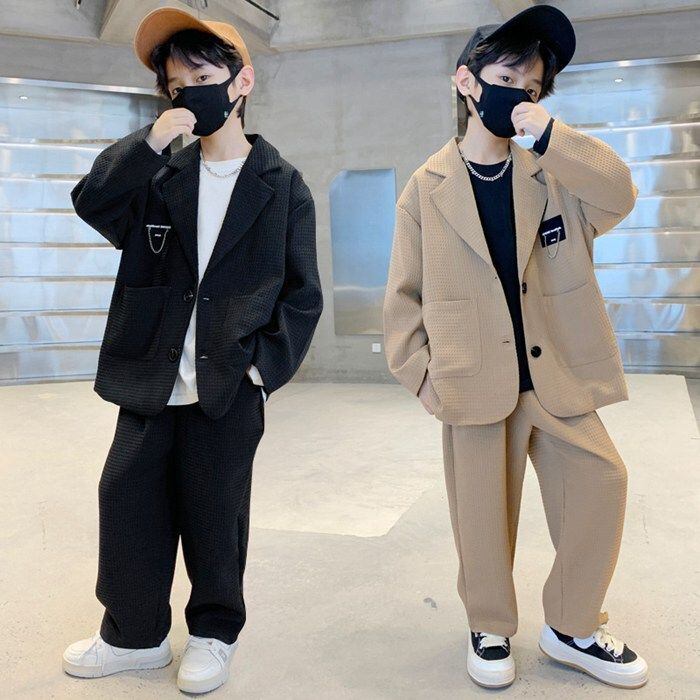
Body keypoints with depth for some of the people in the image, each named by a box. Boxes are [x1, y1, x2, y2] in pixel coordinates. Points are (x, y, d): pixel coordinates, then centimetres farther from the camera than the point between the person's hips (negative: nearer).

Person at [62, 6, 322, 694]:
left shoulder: (282, 185, 0)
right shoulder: (160, 174, 10)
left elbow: (302, 293, 0)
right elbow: (91, 201, -6)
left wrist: (267, 364, -8)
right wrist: (151, 139, -15)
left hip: (229, 389, -3)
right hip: (149, 379, 4)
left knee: (214, 514, 7)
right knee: (127, 501, 9)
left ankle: (214, 633, 29)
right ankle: (134, 633, 28)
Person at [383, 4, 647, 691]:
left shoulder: (554, 174, 7)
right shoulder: (427, 188, 1)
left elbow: (619, 197, -12)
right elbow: (404, 295, 2)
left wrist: (548, 131, -18)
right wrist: (423, 376, -6)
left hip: (558, 376, 3)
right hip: (475, 383, -2)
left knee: (600, 486, 3)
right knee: (483, 513, 7)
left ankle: (571, 626, 25)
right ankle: (490, 628, 31)